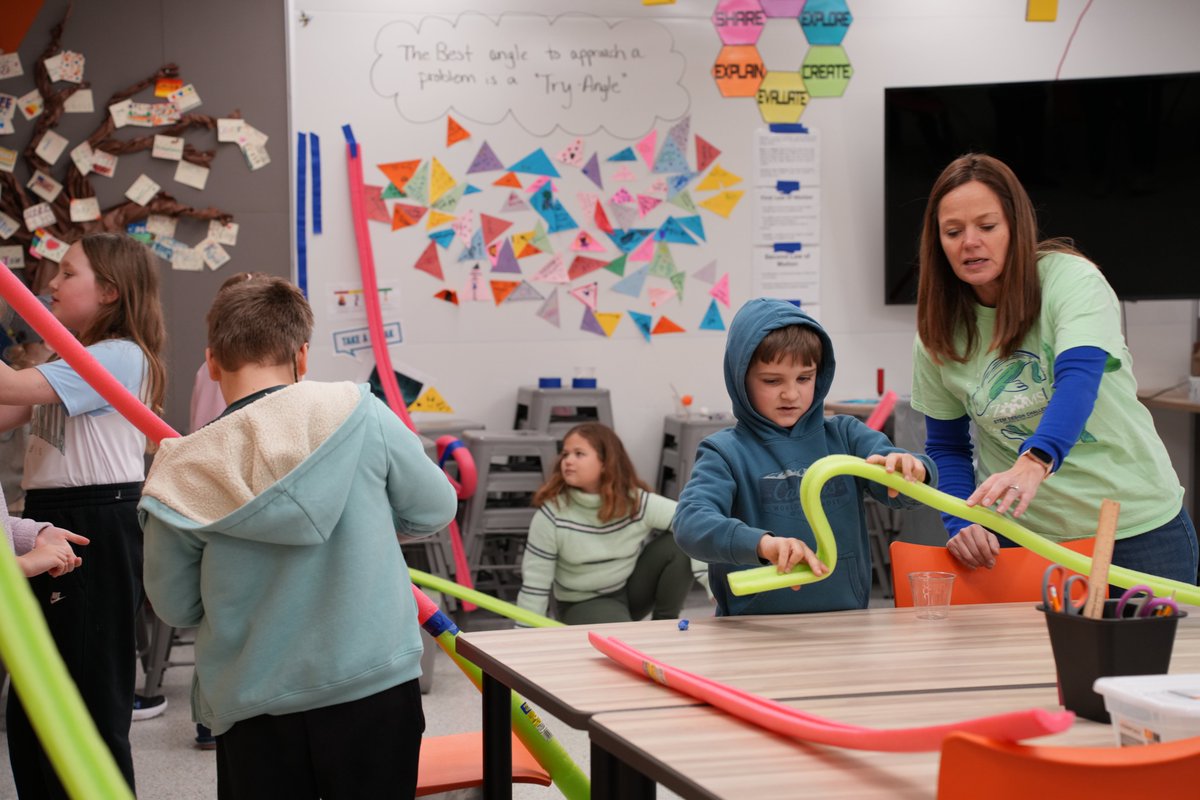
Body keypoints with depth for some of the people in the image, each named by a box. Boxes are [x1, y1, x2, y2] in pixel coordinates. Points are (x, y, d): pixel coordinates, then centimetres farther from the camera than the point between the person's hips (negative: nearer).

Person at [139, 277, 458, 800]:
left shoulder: (184, 474, -8)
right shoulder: (359, 413, -10)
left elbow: (176, 607, 2)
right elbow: (434, 511, 2)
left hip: (253, 708, 0)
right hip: (376, 683, 0)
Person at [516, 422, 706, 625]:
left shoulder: (638, 502, -20)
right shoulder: (551, 513, -23)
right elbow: (534, 583, -17)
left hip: (632, 588, 4)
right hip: (583, 604, -3)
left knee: (680, 544, -21)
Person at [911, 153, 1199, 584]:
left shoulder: (1072, 279, -15)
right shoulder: (937, 335, -3)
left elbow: (1079, 379, -32)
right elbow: (946, 447, 7)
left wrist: (1035, 462, -49)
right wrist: (961, 524, -11)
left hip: (1136, 523, -2)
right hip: (1021, 539, 2)